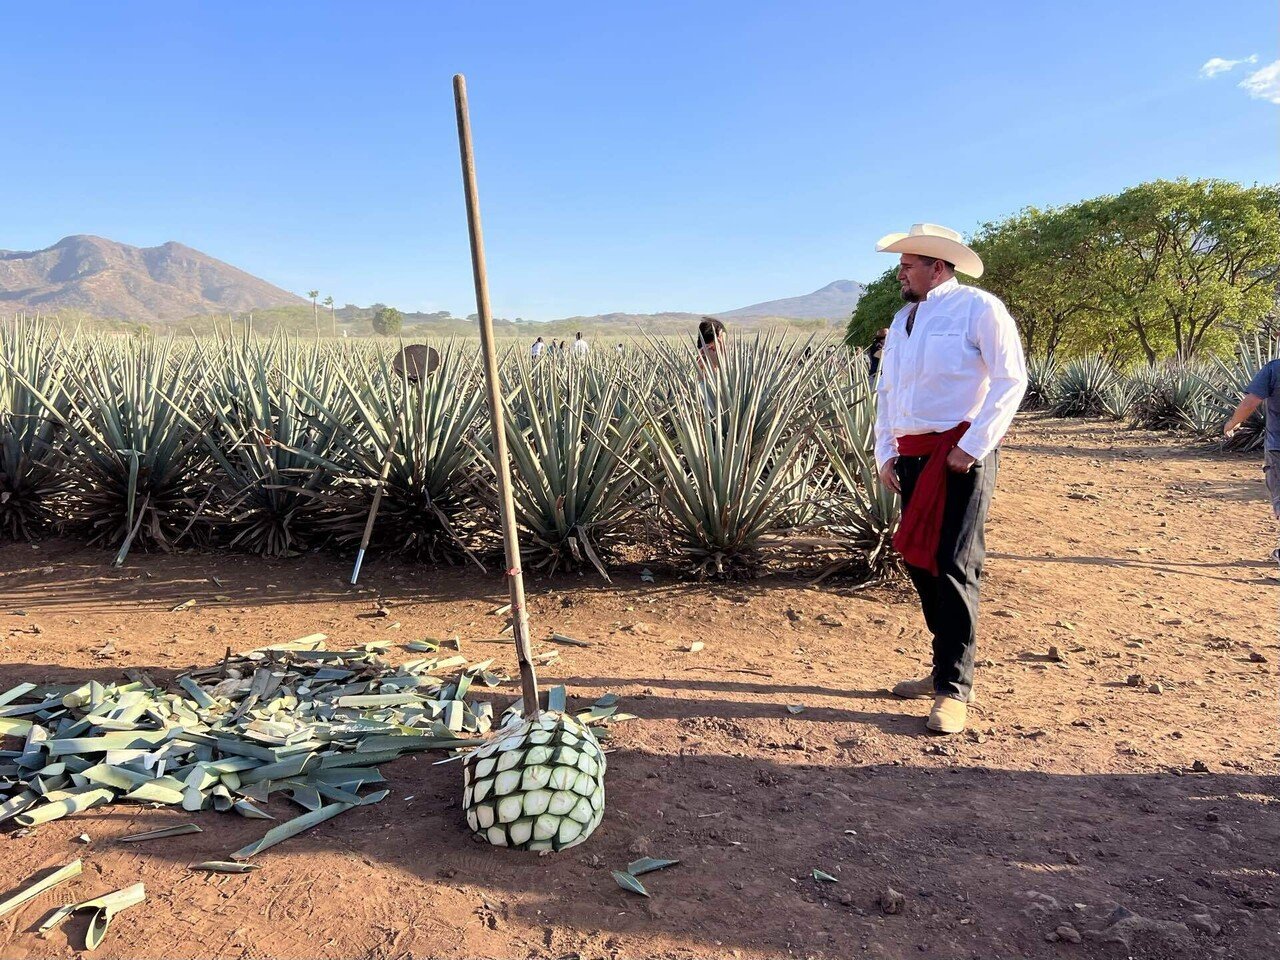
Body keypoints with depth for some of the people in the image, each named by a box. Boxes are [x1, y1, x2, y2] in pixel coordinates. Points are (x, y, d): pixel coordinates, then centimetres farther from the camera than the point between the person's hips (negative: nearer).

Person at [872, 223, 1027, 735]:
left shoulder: (978, 308, -5)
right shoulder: (902, 320, 18)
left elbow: (1011, 379, -11)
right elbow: (886, 390, 21)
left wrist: (973, 447, -16)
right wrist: (885, 452, 11)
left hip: (961, 453, -8)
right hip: (912, 456, 8)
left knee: (952, 566, -9)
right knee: (919, 562, 11)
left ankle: (954, 689, 0)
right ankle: (945, 669, 26)